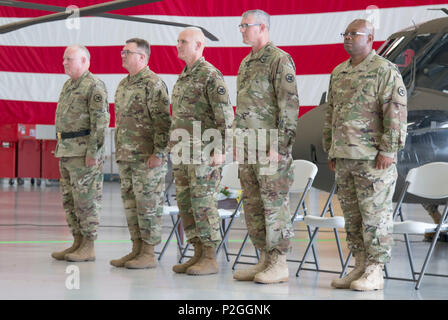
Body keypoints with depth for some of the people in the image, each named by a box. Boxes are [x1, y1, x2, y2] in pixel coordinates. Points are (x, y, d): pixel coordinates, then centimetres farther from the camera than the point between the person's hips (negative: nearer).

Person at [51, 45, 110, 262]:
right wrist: (60, 149, 19)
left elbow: (100, 122, -16)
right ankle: (77, 243, 16)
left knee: (86, 199, -6)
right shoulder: (68, 86, 18)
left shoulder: (94, 86, -11)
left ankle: (88, 248, -2)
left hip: (84, 152, -9)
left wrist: (93, 152, -21)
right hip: (67, 151, 10)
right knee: (69, 200, 10)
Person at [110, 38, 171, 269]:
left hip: (147, 158, -9)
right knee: (130, 203, 12)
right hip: (125, 157, 9)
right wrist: (118, 151, 20)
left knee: (148, 204, -4)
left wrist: (158, 153, -20)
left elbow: (163, 122, -16)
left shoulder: (153, 84, -11)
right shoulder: (123, 85, 17)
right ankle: (136, 249, 19)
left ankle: (149, 254, 1)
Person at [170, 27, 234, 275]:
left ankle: (210, 259, -3)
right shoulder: (183, 77, 18)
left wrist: (219, 149, -19)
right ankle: (198, 254, 15)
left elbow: (225, 115, -14)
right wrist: (173, 148, 21)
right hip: (182, 151, 9)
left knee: (203, 203, -8)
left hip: (203, 151, -9)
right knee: (185, 202, 9)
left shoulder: (210, 75, -9)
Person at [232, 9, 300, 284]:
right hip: (248, 148, 9)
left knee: (275, 205, -5)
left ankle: (279, 264, 0)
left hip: (271, 148, -9)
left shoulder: (280, 60, -10)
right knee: (253, 206, 10)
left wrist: (278, 146, -19)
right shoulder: (246, 64, 17)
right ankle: (265, 259, 17)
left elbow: (289, 106, -15)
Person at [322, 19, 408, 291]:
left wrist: (388, 150, -17)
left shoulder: (385, 71, -7)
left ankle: (375, 273, 0)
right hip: (345, 157, 8)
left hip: (373, 158, -8)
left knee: (374, 215, -5)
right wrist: (330, 150, 19)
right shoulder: (339, 73, 17)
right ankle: (361, 267, 18)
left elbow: (396, 113, -13)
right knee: (352, 216, 10)